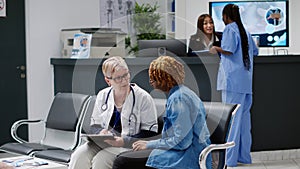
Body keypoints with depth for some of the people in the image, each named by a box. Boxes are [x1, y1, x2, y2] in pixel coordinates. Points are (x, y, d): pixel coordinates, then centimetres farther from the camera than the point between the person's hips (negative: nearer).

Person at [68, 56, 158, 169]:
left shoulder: (143, 98, -6)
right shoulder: (103, 95, 9)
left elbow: (150, 134, -8)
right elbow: (94, 125, 18)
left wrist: (123, 141, -19)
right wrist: (101, 133, -7)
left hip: (129, 145, -5)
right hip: (104, 142, 5)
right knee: (78, 156, -22)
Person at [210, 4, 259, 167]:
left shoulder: (229, 29, -5)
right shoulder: (245, 31, 17)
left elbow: (228, 50, -18)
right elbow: (255, 51, 22)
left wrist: (215, 48, -1)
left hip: (233, 79, -8)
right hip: (246, 82, 8)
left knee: (231, 118, -6)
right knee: (244, 117, 12)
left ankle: (230, 158, -6)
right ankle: (244, 156, 16)